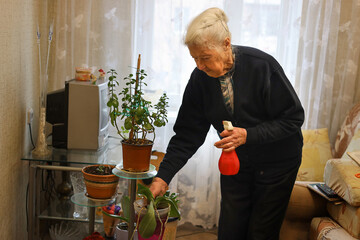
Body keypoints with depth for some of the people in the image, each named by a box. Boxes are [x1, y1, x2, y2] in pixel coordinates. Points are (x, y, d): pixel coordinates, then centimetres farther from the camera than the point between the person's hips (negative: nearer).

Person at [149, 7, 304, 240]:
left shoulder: (262, 65, -23)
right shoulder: (200, 79, -11)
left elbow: (293, 117, -17)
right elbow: (187, 134, -7)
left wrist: (248, 135, -28)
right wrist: (163, 177, -16)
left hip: (276, 162, -3)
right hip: (235, 163, 4)